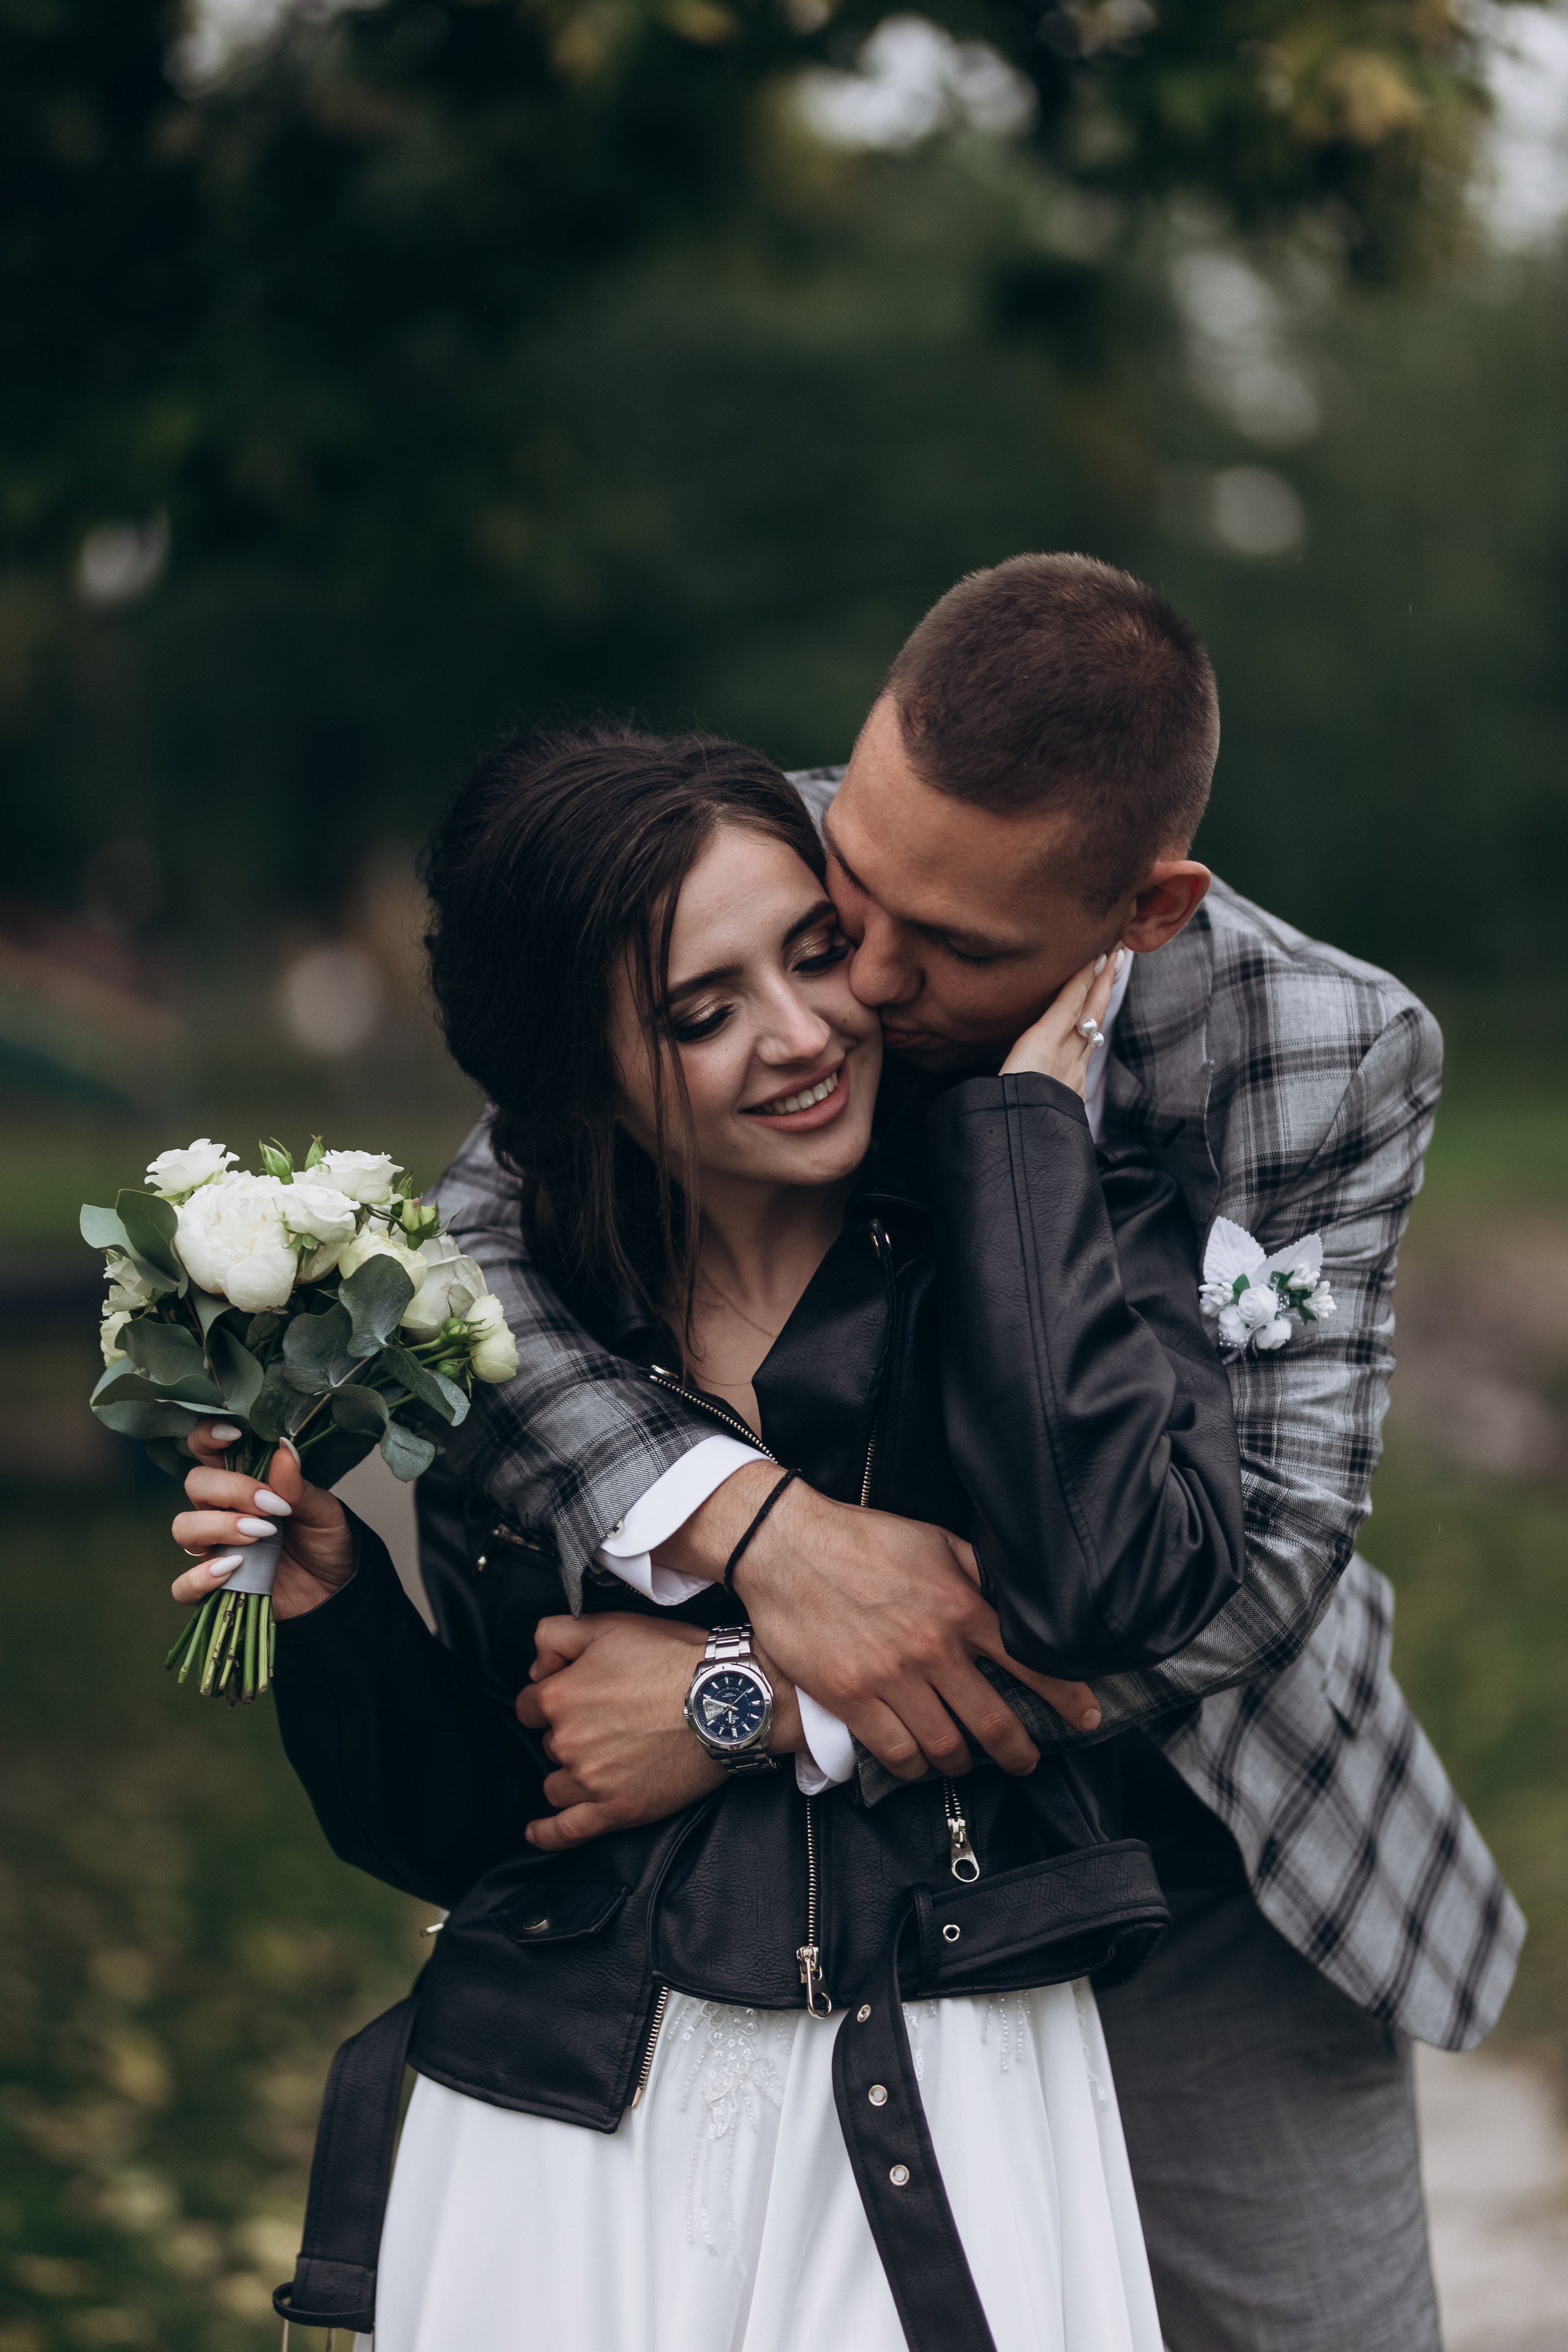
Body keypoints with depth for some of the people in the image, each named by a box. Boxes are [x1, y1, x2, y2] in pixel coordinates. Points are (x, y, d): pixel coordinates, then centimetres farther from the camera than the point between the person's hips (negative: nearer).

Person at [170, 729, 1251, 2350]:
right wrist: (329, 1593, -12)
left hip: (944, 2133, -2)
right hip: (559, 2136, 2)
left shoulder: (1078, 1238, -3)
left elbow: (1106, 1585, -25)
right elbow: (461, 1832, 7)